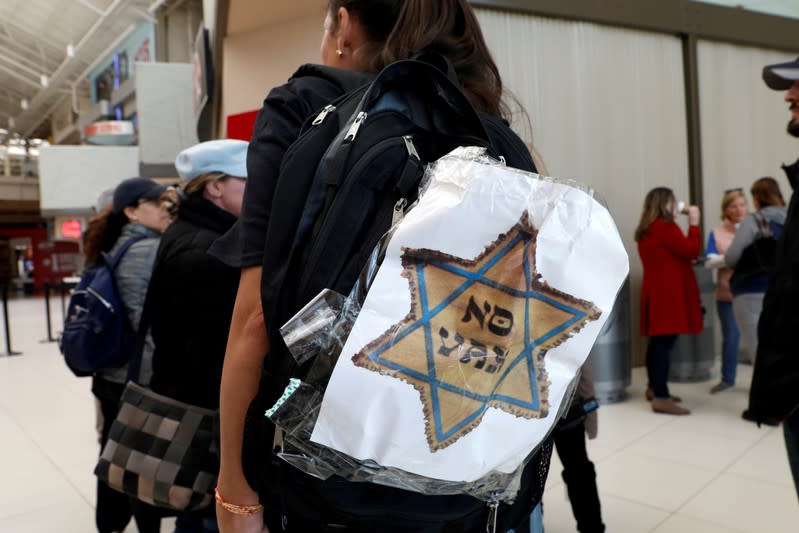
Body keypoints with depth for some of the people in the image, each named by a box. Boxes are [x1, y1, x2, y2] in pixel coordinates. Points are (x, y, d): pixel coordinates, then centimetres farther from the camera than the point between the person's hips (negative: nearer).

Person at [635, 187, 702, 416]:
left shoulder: (647, 230, 16)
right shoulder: (665, 227, -13)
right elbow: (691, 251, -11)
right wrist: (694, 224, -2)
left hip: (656, 292, 10)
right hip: (669, 293, -10)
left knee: (657, 342, 15)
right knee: (665, 343, -10)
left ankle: (655, 388, 24)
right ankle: (661, 398, -10)